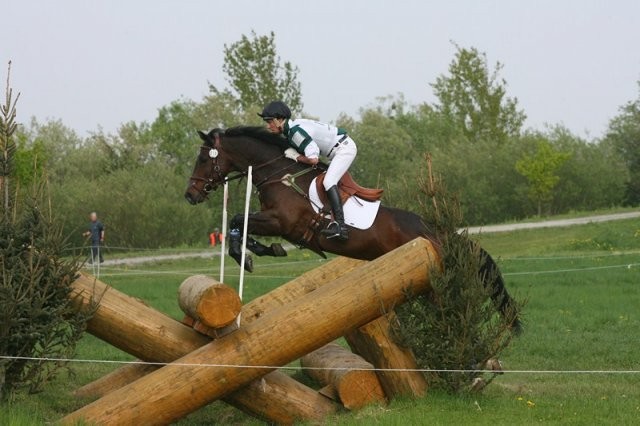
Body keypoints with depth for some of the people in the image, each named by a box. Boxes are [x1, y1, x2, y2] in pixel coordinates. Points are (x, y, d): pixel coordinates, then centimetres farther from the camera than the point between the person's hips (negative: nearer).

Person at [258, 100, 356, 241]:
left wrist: (296, 157, -11)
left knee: (328, 181, -23)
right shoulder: (290, 129, 6)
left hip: (345, 148, -11)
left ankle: (340, 225, -33)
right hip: (338, 150, 11)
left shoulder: (296, 131, -26)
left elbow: (313, 159, -27)